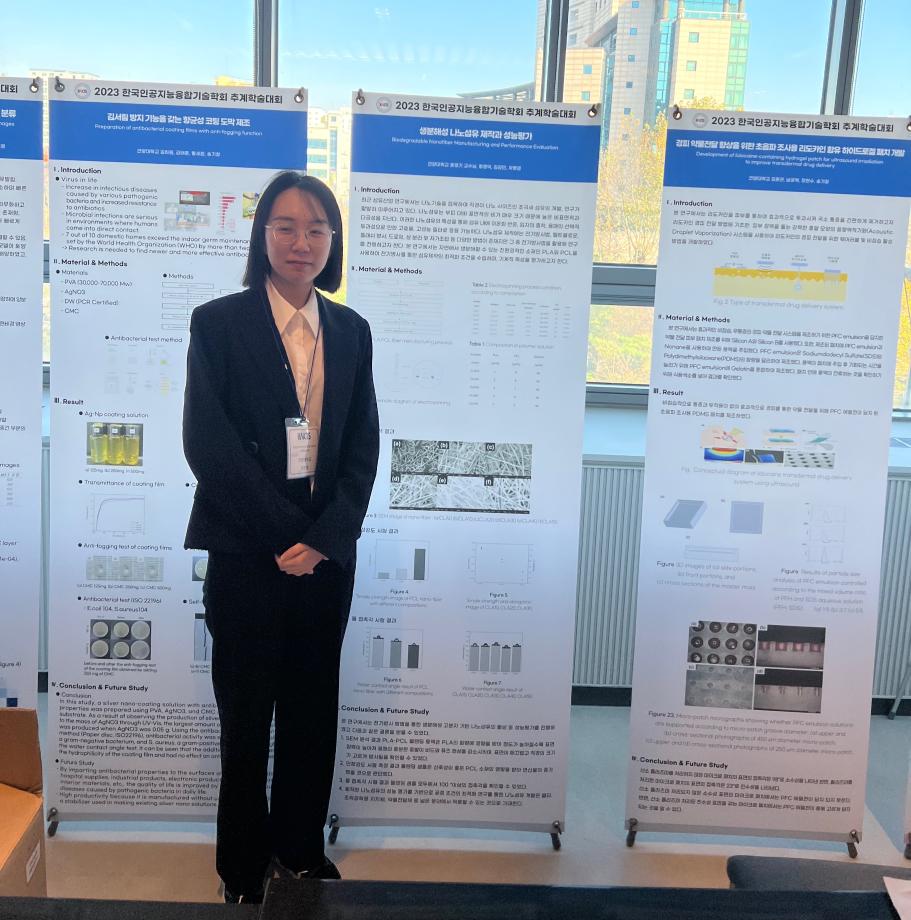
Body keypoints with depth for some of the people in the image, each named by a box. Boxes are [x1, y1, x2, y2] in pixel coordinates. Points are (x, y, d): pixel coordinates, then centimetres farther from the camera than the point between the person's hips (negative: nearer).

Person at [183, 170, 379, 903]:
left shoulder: (351, 331, 8)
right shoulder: (218, 322, -3)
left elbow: (363, 449, 4)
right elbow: (208, 442, -11)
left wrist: (323, 536, -9)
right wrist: (282, 535, -13)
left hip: (327, 554, 3)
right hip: (246, 553, -3)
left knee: (314, 709, 13)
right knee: (247, 711, 10)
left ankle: (301, 846, 33)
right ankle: (244, 864, 29)